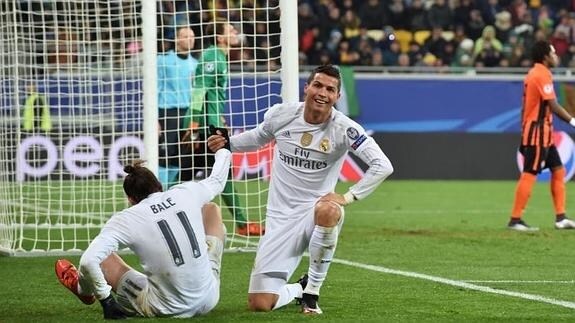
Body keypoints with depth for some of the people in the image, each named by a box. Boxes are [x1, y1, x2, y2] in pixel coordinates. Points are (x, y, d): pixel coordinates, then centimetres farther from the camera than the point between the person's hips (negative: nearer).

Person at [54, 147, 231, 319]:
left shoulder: (126, 220, -12)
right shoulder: (185, 194, -2)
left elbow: (88, 260, -24)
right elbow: (216, 181, 21)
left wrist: (105, 299, -11)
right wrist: (223, 152, 43)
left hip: (168, 309, -4)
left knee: (98, 255, 13)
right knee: (211, 209, 25)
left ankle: (83, 289, 50)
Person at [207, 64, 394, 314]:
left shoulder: (343, 129, -12)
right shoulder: (281, 115, -3)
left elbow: (382, 166, -17)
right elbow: (258, 137, 20)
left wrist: (349, 197, -24)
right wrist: (226, 143, 3)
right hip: (281, 218, 2)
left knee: (329, 211, -43)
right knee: (259, 304, -10)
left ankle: (312, 289, -18)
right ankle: (298, 289, 30)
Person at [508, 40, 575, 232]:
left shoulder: (533, 74, 16)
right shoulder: (542, 75, -14)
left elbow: (524, 107, 18)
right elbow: (553, 105, -21)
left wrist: (524, 132, 19)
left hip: (544, 134, 10)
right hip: (538, 132, -10)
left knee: (558, 170, 11)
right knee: (529, 174, -9)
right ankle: (515, 220, -8)